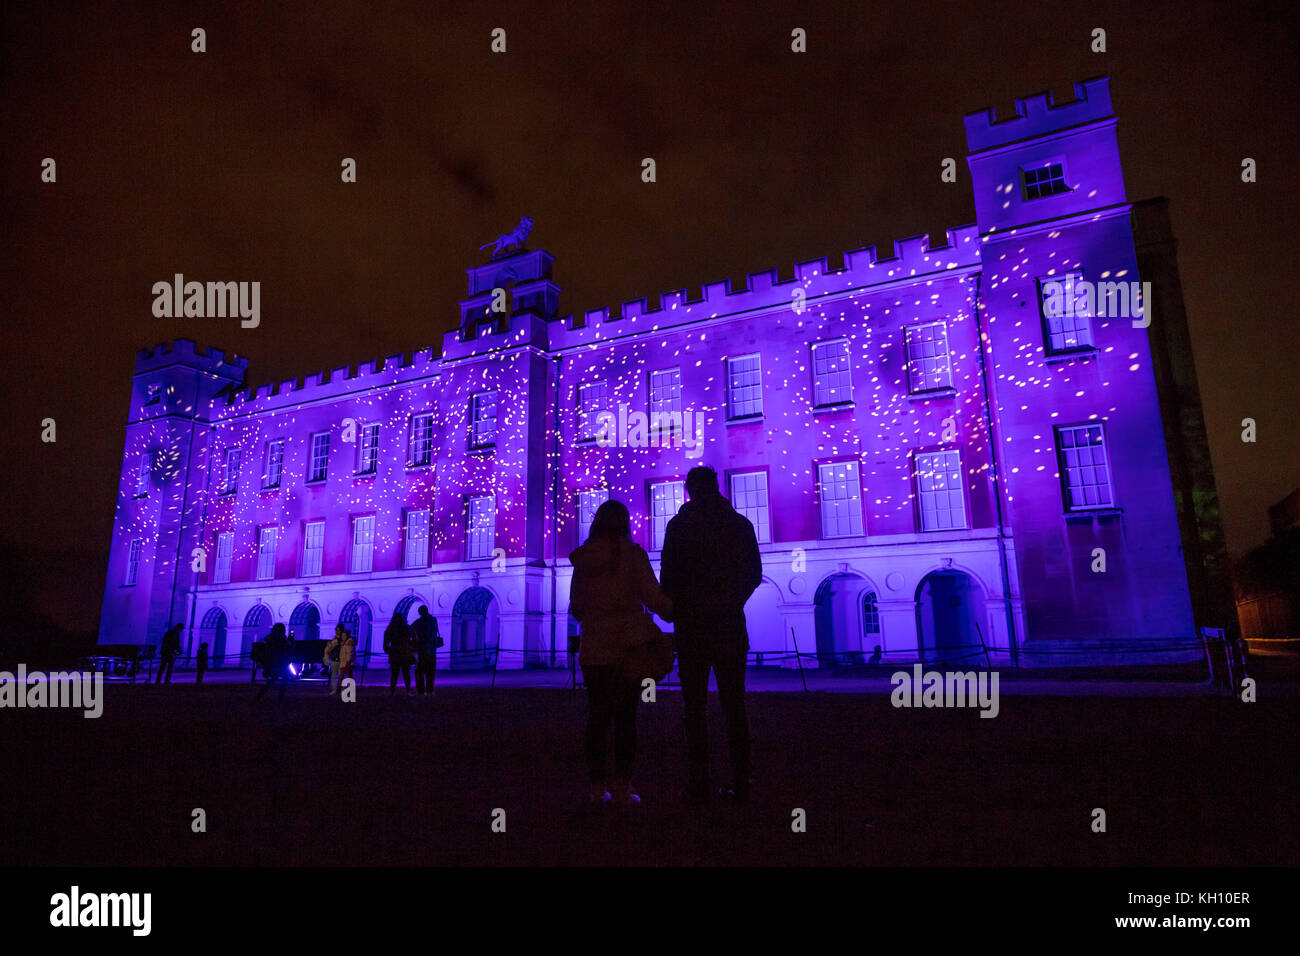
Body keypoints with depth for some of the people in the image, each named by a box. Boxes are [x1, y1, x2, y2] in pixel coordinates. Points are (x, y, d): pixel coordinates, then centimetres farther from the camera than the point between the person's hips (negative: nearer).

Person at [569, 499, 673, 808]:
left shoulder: (582, 559, 5)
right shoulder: (632, 553, -5)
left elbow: (576, 608, 10)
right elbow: (652, 596, -8)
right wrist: (673, 612, 9)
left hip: (593, 649, 3)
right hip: (628, 646, -3)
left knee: (597, 715, 9)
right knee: (625, 715, 3)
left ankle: (597, 787, 14)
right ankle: (622, 788, 4)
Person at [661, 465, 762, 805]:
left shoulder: (678, 526, -3)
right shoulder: (739, 524, 4)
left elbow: (669, 577, -5)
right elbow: (754, 574, 7)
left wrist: (674, 610, 12)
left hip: (691, 627, -2)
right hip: (730, 626, 2)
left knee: (695, 707, 4)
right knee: (734, 705, 8)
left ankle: (699, 783, 5)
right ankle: (740, 783, 9)